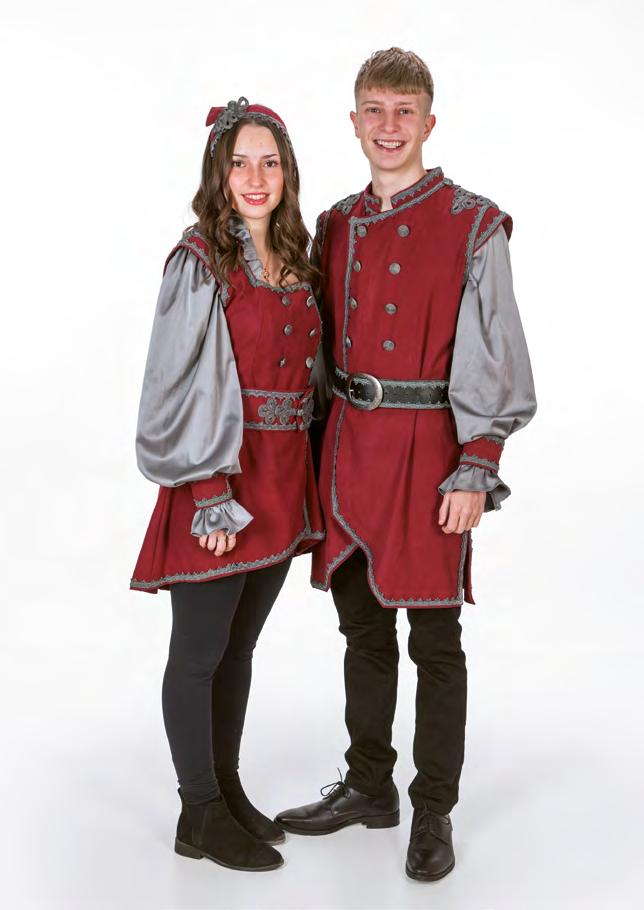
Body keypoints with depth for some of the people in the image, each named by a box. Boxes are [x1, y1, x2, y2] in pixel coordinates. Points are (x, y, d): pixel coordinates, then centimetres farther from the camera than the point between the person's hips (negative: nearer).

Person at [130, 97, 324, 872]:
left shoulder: (295, 260, 12)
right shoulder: (198, 262, -8)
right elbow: (184, 386, -13)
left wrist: (301, 482, 9)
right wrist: (211, 497, -18)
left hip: (283, 478, 7)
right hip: (218, 481, -7)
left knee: (239, 647, 16)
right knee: (199, 652, 4)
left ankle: (227, 790, 30)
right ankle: (200, 815, 17)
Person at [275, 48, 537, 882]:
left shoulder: (472, 227, -5)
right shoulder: (335, 228, 11)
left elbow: (493, 360, -7)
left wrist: (476, 470, -12)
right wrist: (317, 455, 11)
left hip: (428, 451, -5)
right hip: (346, 446, 5)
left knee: (434, 641, 4)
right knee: (363, 631, 15)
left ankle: (433, 811, 20)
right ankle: (368, 787, 32)